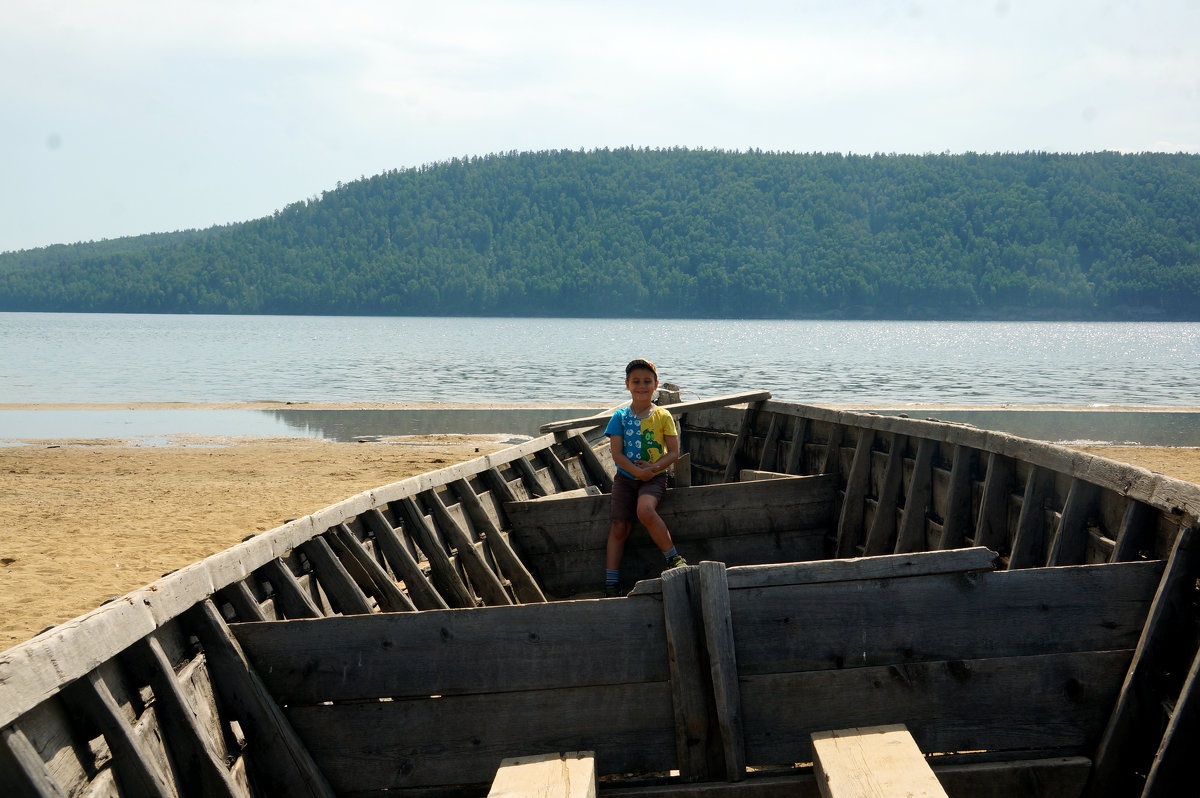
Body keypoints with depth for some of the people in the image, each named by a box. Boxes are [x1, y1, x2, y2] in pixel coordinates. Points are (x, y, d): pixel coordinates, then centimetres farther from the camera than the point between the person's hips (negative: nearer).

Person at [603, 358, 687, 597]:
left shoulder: (662, 416, 1)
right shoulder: (621, 417, 3)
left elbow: (673, 452, -1)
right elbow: (617, 454, -4)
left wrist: (655, 467, -18)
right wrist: (637, 471, -18)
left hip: (654, 477, -2)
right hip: (626, 477, 2)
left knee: (645, 510, -31)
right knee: (620, 527, -3)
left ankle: (673, 557, -17)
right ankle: (610, 582, 3)